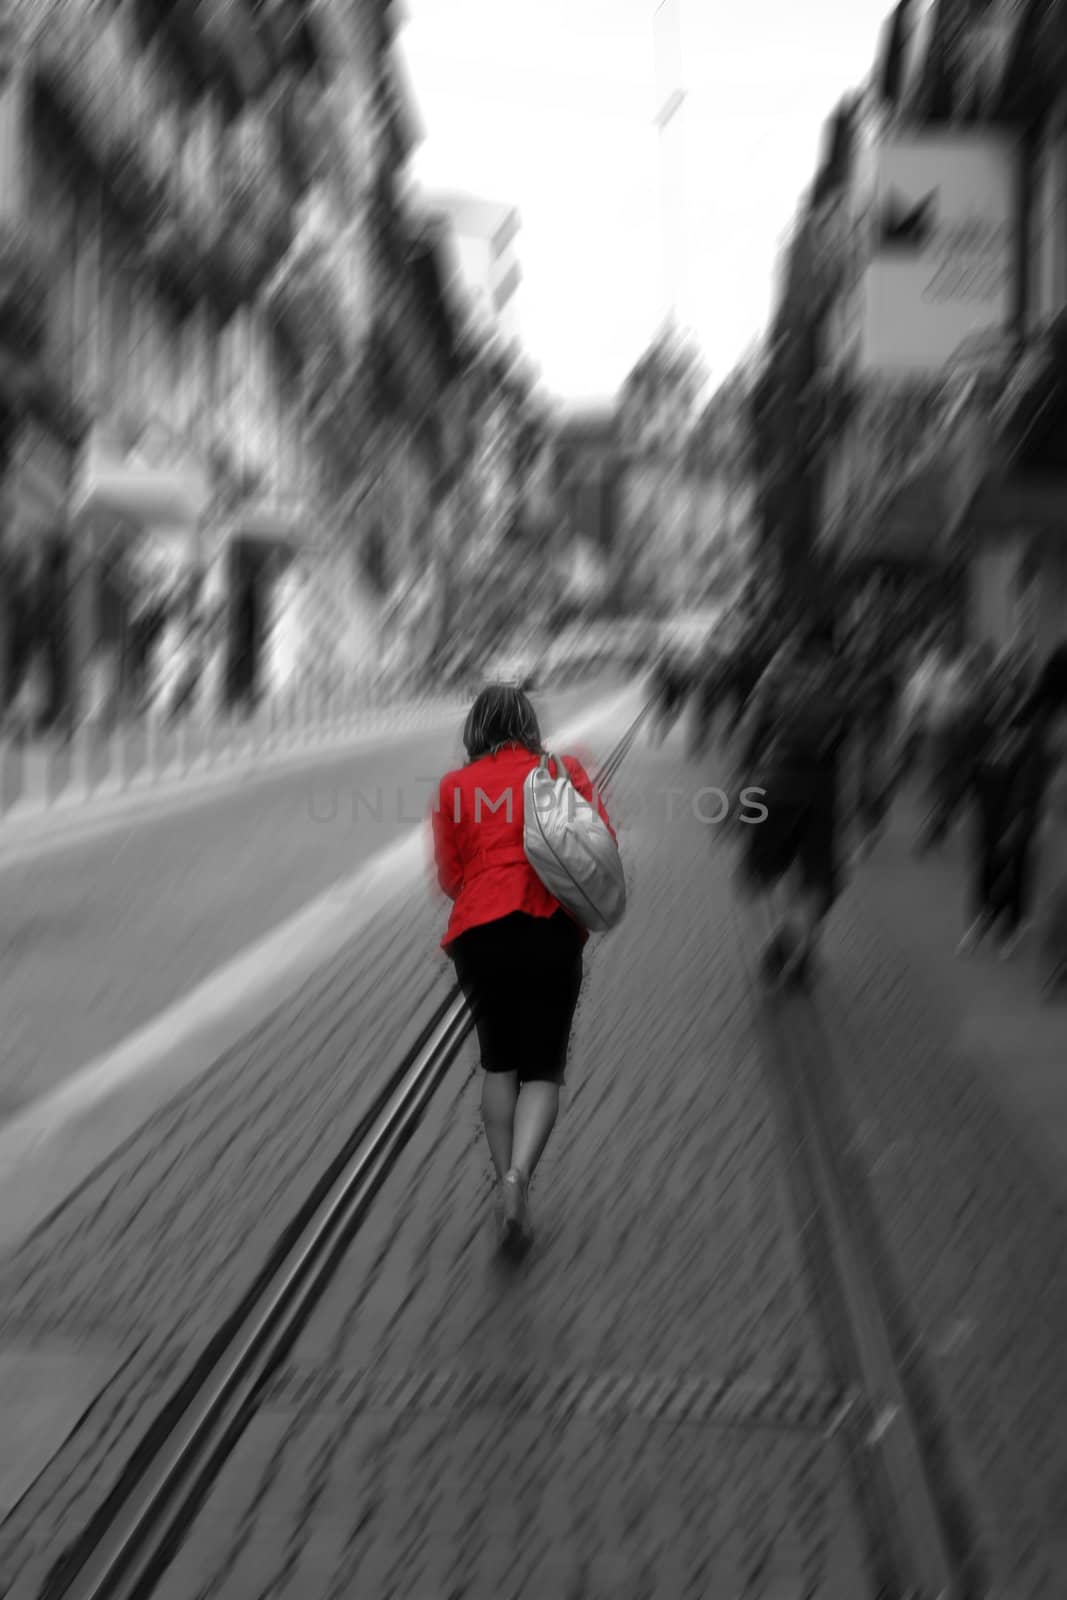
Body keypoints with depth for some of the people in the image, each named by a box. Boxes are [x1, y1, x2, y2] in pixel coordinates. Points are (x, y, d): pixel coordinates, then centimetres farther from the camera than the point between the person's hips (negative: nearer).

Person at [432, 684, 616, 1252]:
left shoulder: (456, 786, 7)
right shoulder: (565, 770, 7)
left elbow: (450, 878, 6)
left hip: (479, 931, 1)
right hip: (552, 929, -1)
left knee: (498, 1063, 18)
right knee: (542, 1070, 5)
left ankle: (506, 1181, 9)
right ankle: (519, 1175, -19)